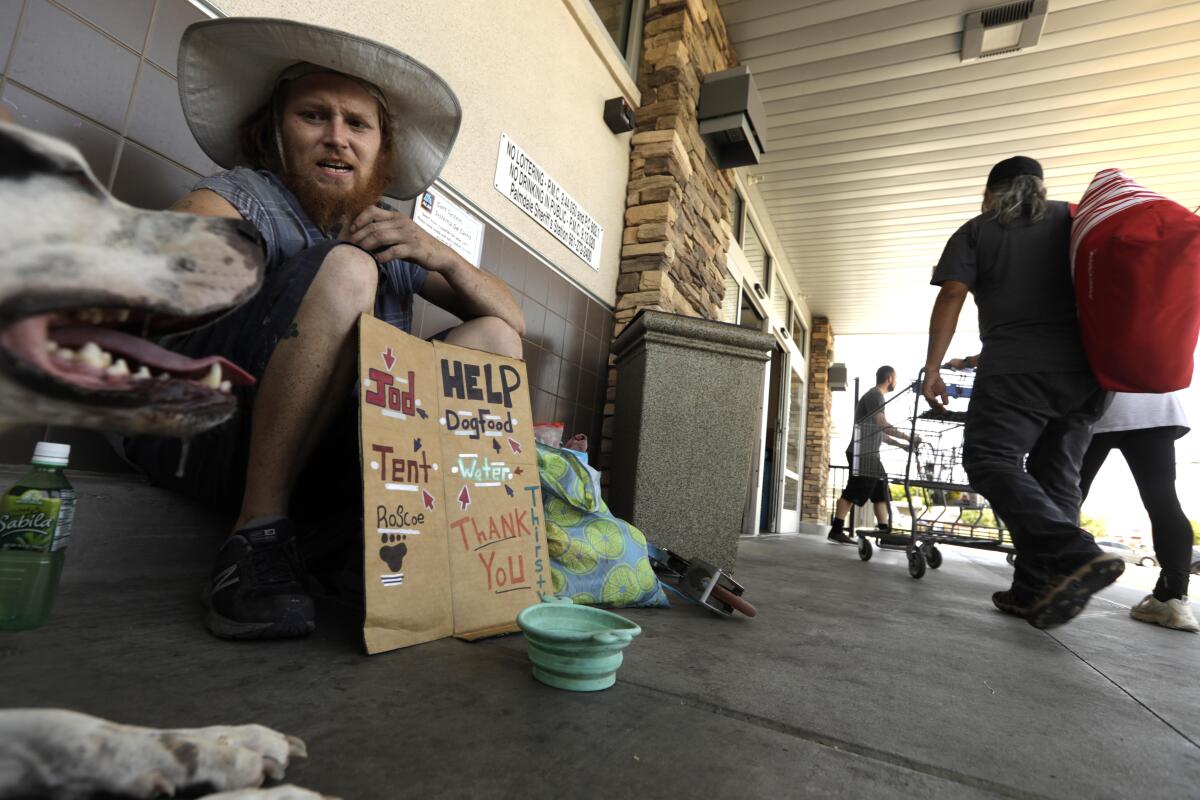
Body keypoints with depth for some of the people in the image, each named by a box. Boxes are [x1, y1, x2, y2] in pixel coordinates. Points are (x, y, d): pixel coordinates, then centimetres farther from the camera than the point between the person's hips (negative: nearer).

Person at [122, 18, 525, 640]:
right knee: (345, 268, -26)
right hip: (206, 433, -4)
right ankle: (258, 537, -21)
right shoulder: (244, 195, -1)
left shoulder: (396, 236, 12)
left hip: (319, 458, 5)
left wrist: (440, 254, -8)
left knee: (495, 336, -4)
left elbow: (513, 319, 8)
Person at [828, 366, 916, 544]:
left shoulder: (876, 396, 23)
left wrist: (902, 444, 17)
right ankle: (836, 530, -8)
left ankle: (884, 531, 11)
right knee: (852, 492, -10)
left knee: (880, 492, 9)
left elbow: (879, 432, 23)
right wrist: (907, 437, -16)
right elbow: (883, 425, -20)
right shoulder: (874, 395, -7)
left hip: (870, 454, 10)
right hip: (862, 453, -10)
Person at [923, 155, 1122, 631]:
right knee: (1056, 474, 8)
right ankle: (1036, 590, 6)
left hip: (1015, 368, -5)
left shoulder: (975, 232, 8)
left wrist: (932, 368, -5)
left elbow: (951, 297, -4)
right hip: (1085, 366, 5)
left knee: (991, 461, -6)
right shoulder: (1074, 220, 19)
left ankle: (1075, 555, -25)